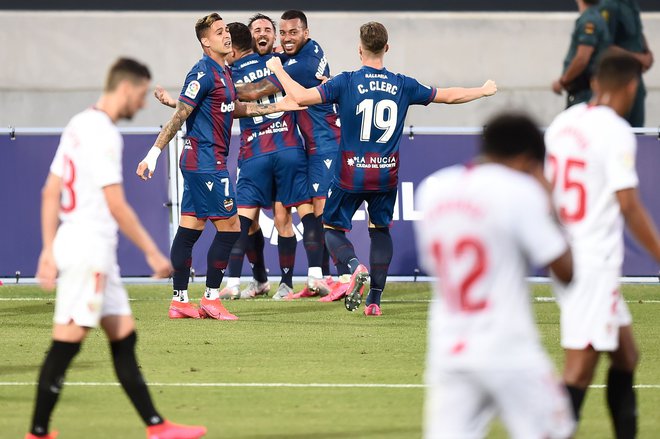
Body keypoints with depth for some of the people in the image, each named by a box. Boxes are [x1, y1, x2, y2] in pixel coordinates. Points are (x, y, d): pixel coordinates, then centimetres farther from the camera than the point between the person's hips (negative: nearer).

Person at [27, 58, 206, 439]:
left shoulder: (79, 125, 14)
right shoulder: (103, 133, -15)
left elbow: (50, 192, 16)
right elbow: (116, 205, -18)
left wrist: (50, 249, 16)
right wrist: (153, 253, -13)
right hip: (89, 251, -10)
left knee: (125, 338, 10)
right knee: (66, 345, -6)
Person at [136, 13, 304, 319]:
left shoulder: (223, 73, 14)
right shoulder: (204, 73, -15)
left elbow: (234, 109, 29)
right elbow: (180, 116, -18)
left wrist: (276, 107, 27)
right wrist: (155, 152, -21)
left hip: (197, 163, 9)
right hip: (207, 163, -9)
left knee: (190, 228, 8)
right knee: (230, 227, -6)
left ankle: (179, 301, 10)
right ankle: (211, 299, -1)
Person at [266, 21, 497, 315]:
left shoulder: (346, 82, -10)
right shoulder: (402, 85, 1)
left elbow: (301, 97, -15)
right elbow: (450, 96, 13)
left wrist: (278, 70, 2)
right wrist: (483, 91, 30)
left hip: (350, 175, -3)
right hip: (386, 175, 3)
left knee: (333, 228, 9)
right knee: (380, 229, 19)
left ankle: (355, 267, -22)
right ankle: (374, 300, 15)